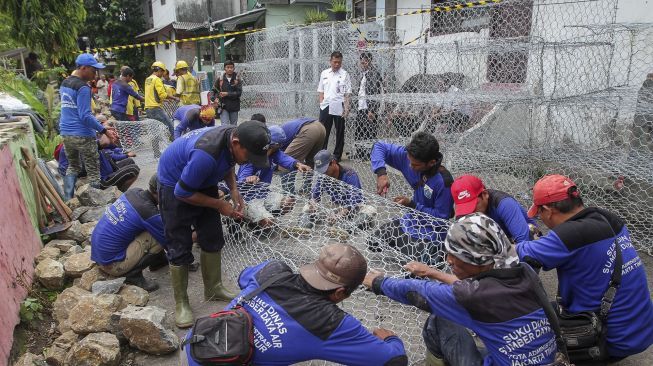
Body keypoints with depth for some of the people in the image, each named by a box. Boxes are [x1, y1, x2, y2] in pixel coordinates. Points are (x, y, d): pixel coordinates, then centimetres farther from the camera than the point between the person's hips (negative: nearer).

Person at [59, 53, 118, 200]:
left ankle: (67, 200, 18)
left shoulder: (64, 83, 12)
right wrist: (104, 131, -21)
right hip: (82, 135, -9)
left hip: (66, 133, 9)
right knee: (93, 171, 1)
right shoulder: (83, 87, -16)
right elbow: (85, 116, -21)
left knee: (73, 166, 21)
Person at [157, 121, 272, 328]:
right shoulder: (206, 154, -41)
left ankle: (213, 289, 25)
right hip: (175, 184, -7)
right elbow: (183, 193, -28)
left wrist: (234, 190, -9)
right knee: (180, 247, -4)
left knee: (213, 239, 9)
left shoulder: (234, 139, -17)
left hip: (204, 181, 7)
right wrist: (220, 205, -20)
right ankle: (181, 303, 12)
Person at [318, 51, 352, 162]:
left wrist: (346, 107, -11)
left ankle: (337, 155, 14)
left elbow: (348, 93, -3)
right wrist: (321, 103, 5)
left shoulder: (344, 74, 0)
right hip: (326, 107, 3)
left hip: (339, 107, -3)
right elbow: (321, 90, 16)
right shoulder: (324, 73, 11)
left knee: (340, 132, 5)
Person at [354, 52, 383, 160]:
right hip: (361, 109, 10)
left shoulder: (374, 74, -10)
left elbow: (375, 93, -16)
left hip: (369, 109, -9)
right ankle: (359, 154, 20)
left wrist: (371, 111, -22)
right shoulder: (364, 75, 19)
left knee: (369, 134, -6)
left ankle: (370, 155, 0)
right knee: (358, 134, 12)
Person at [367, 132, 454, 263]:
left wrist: (412, 204, -23)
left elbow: (441, 217, -20)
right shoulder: (408, 156, -14)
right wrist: (381, 173, -21)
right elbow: (379, 147, -6)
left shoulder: (443, 182, -29)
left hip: (430, 232, -6)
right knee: (373, 244, 5)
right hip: (410, 221, 7)